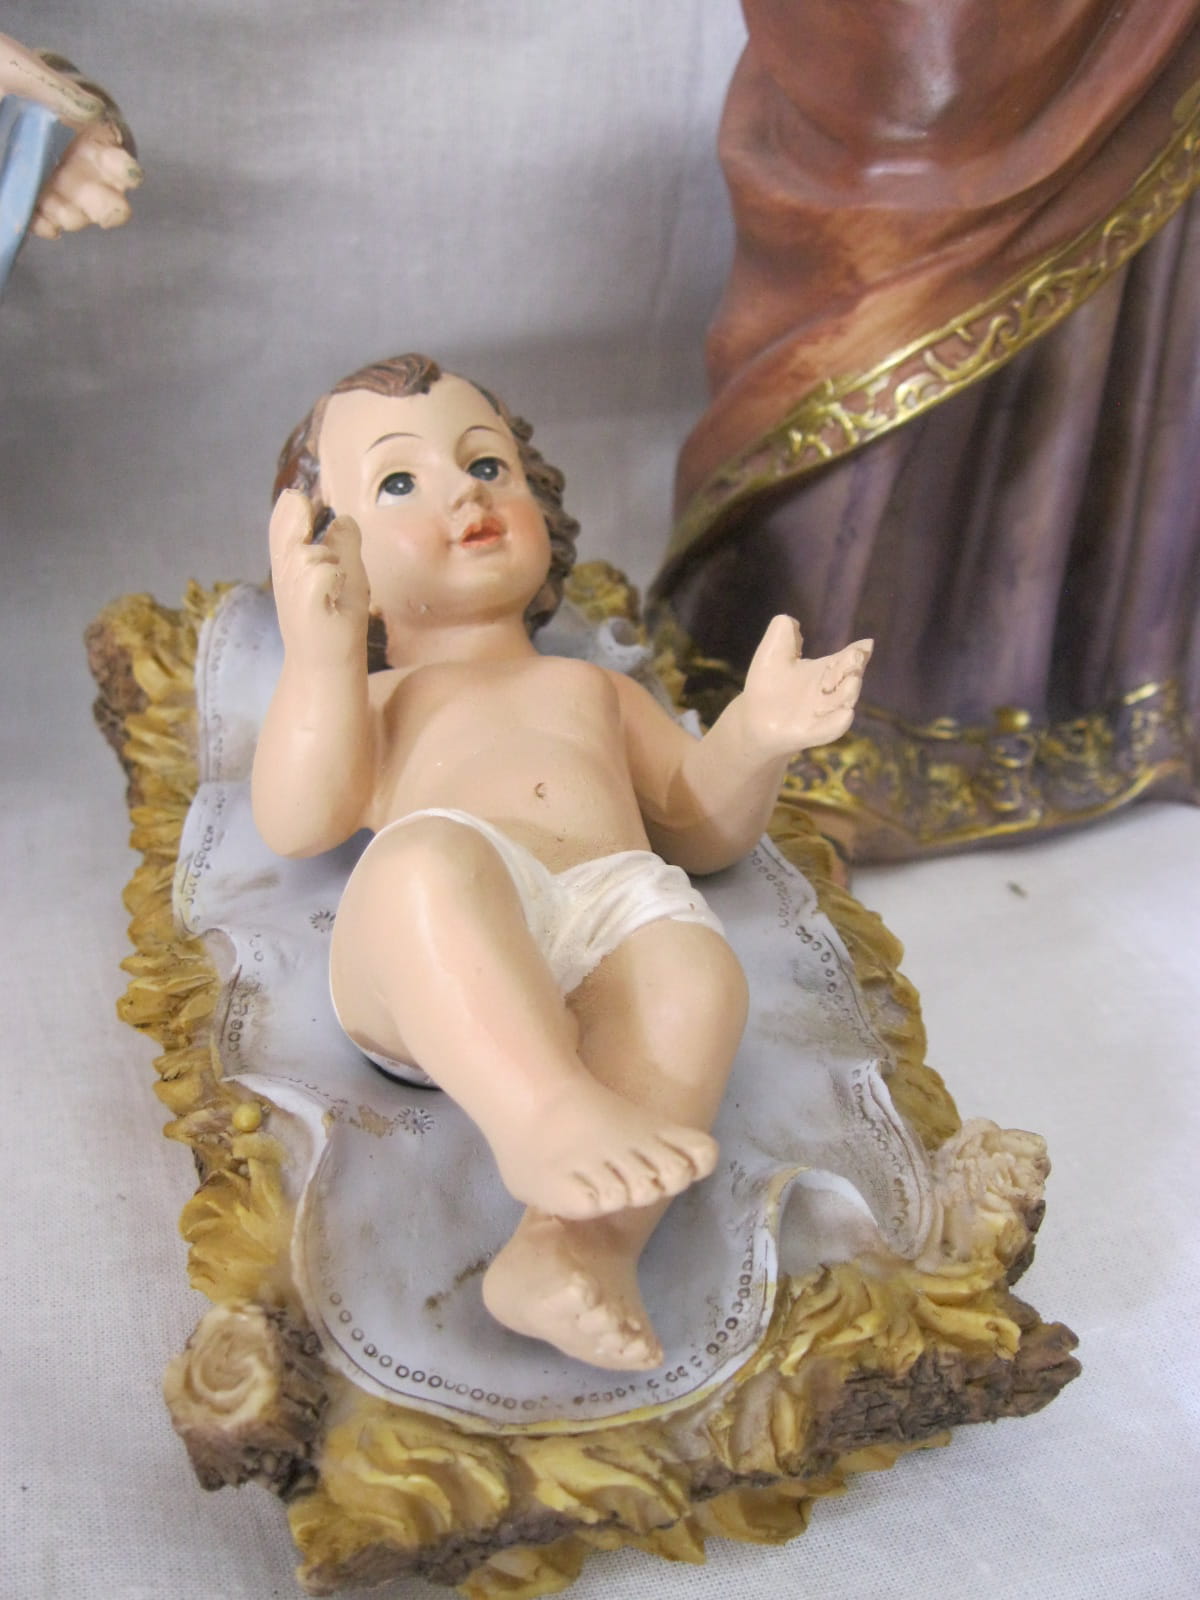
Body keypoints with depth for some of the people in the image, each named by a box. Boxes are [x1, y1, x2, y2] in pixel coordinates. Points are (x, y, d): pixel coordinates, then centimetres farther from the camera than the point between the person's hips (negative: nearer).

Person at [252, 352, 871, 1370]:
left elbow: (705, 830, 33)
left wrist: (757, 734, 13)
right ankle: (546, 1114, -51)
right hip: (422, 970, -2)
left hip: (613, 911, 3)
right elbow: (297, 825, 10)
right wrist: (322, 651, -1)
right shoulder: (368, 699, 32)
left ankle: (578, 1243, -47)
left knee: (695, 969, -33)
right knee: (430, 859, -38)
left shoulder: (592, 688, 42)